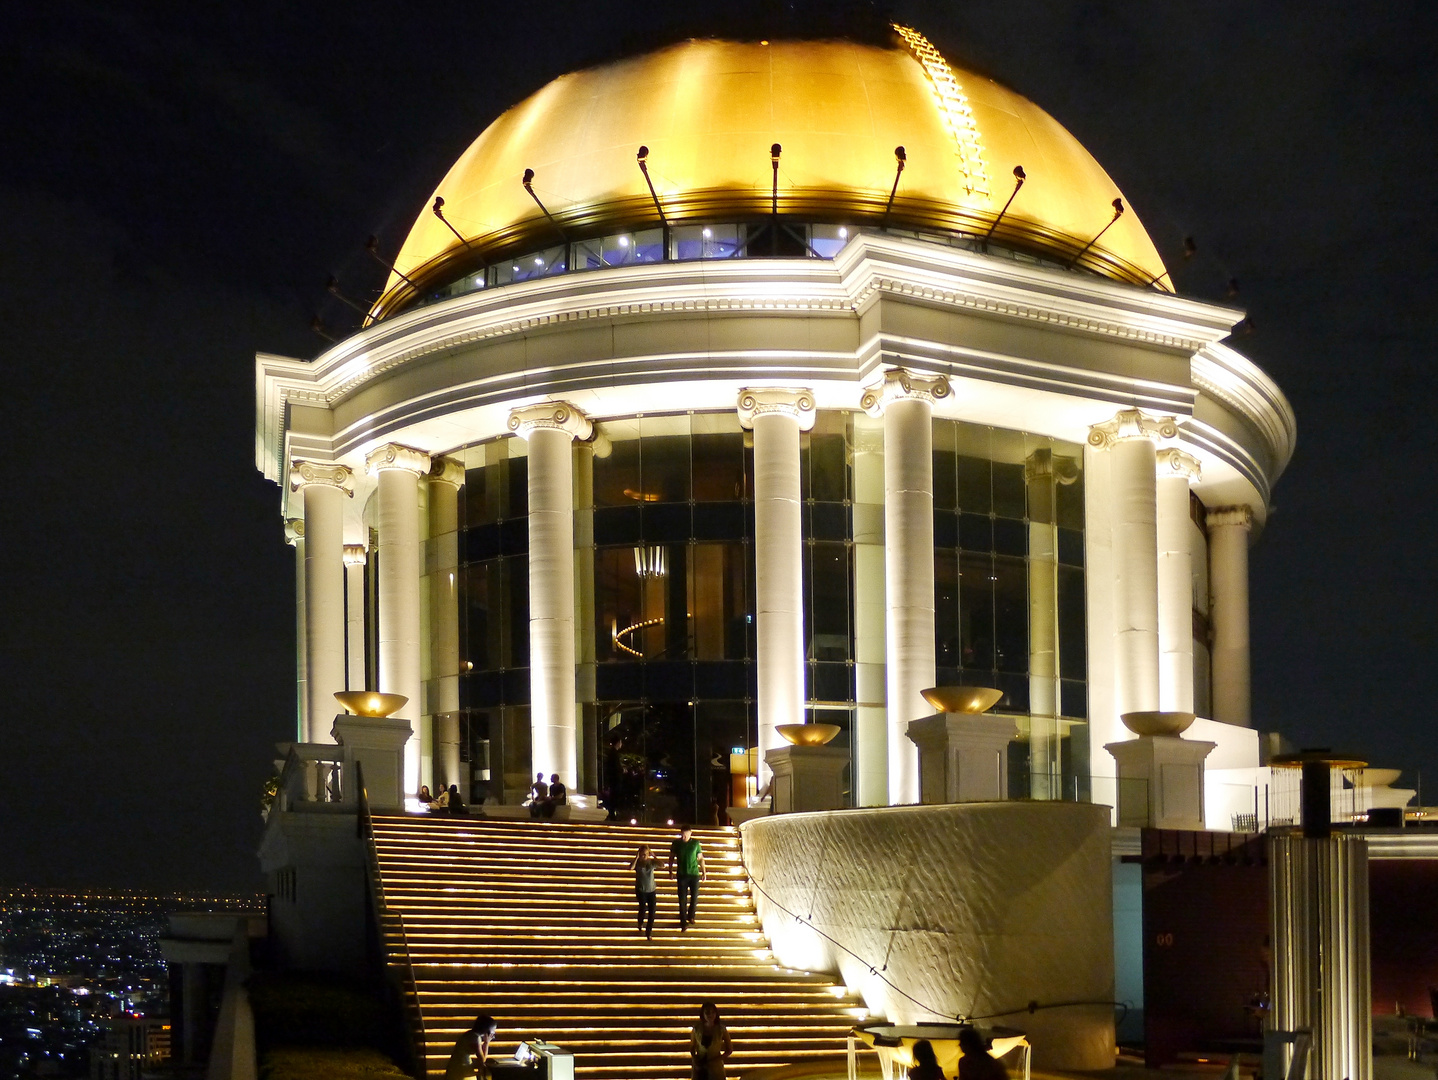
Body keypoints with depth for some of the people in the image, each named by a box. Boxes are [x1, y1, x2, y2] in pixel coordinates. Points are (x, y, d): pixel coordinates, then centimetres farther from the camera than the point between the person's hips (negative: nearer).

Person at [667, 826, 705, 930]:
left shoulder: (696, 843, -1)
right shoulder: (676, 843, -2)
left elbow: (700, 858, 6)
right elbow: (671, 857, 8)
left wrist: (704, 872, 6)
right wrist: (670, 870, 5)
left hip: (694, 874, 1)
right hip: (682, 875, -1)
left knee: (694, 897, 5)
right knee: (682, 899, -2)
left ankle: (691, 916, 30)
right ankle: (683, 922, 6)